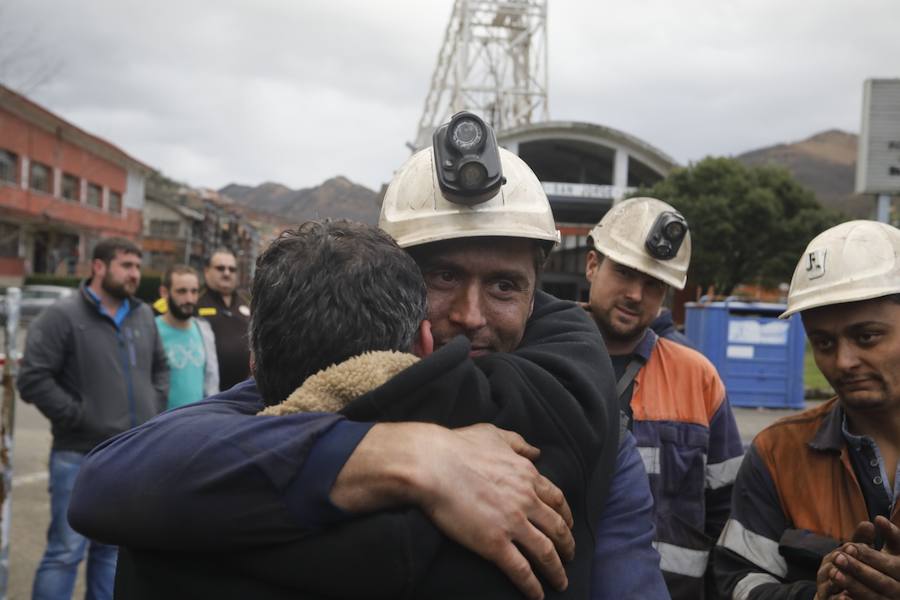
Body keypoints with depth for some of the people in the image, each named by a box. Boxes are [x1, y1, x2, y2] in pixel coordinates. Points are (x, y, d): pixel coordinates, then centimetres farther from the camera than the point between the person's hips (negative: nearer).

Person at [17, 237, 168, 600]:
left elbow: (160, 367, 25)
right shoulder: (63, 316, -9)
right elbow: (33, 379, -14)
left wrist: (155, 407, 10)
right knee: (66, 552, -1)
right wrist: (79, 417, -15)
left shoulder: (144, 316, 11)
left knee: (113, 550, 16)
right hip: (81, 457, -6)